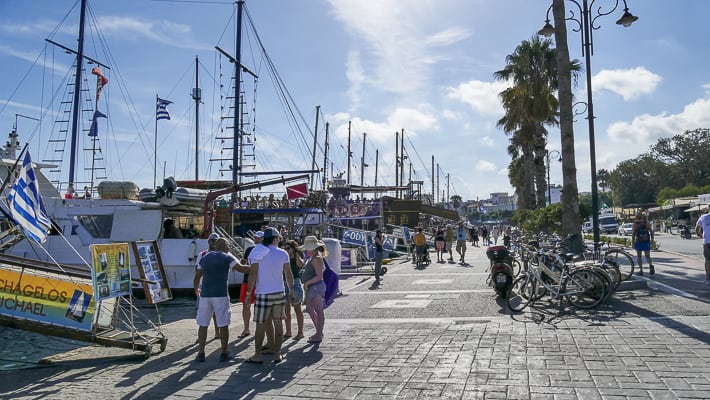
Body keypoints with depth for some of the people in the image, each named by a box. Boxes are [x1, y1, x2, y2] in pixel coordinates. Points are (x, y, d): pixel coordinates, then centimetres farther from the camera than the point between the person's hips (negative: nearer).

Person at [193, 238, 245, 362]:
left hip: (205, 295, 4)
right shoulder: (227, 258, -1)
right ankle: (224, 354, 6)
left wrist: (196, 290, 34)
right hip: (221, 295, -4)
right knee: (223, 325, 3)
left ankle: (201, 353, 14)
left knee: (203, 324, 11)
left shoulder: (205, 258, 14)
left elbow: (197, 277, 19)